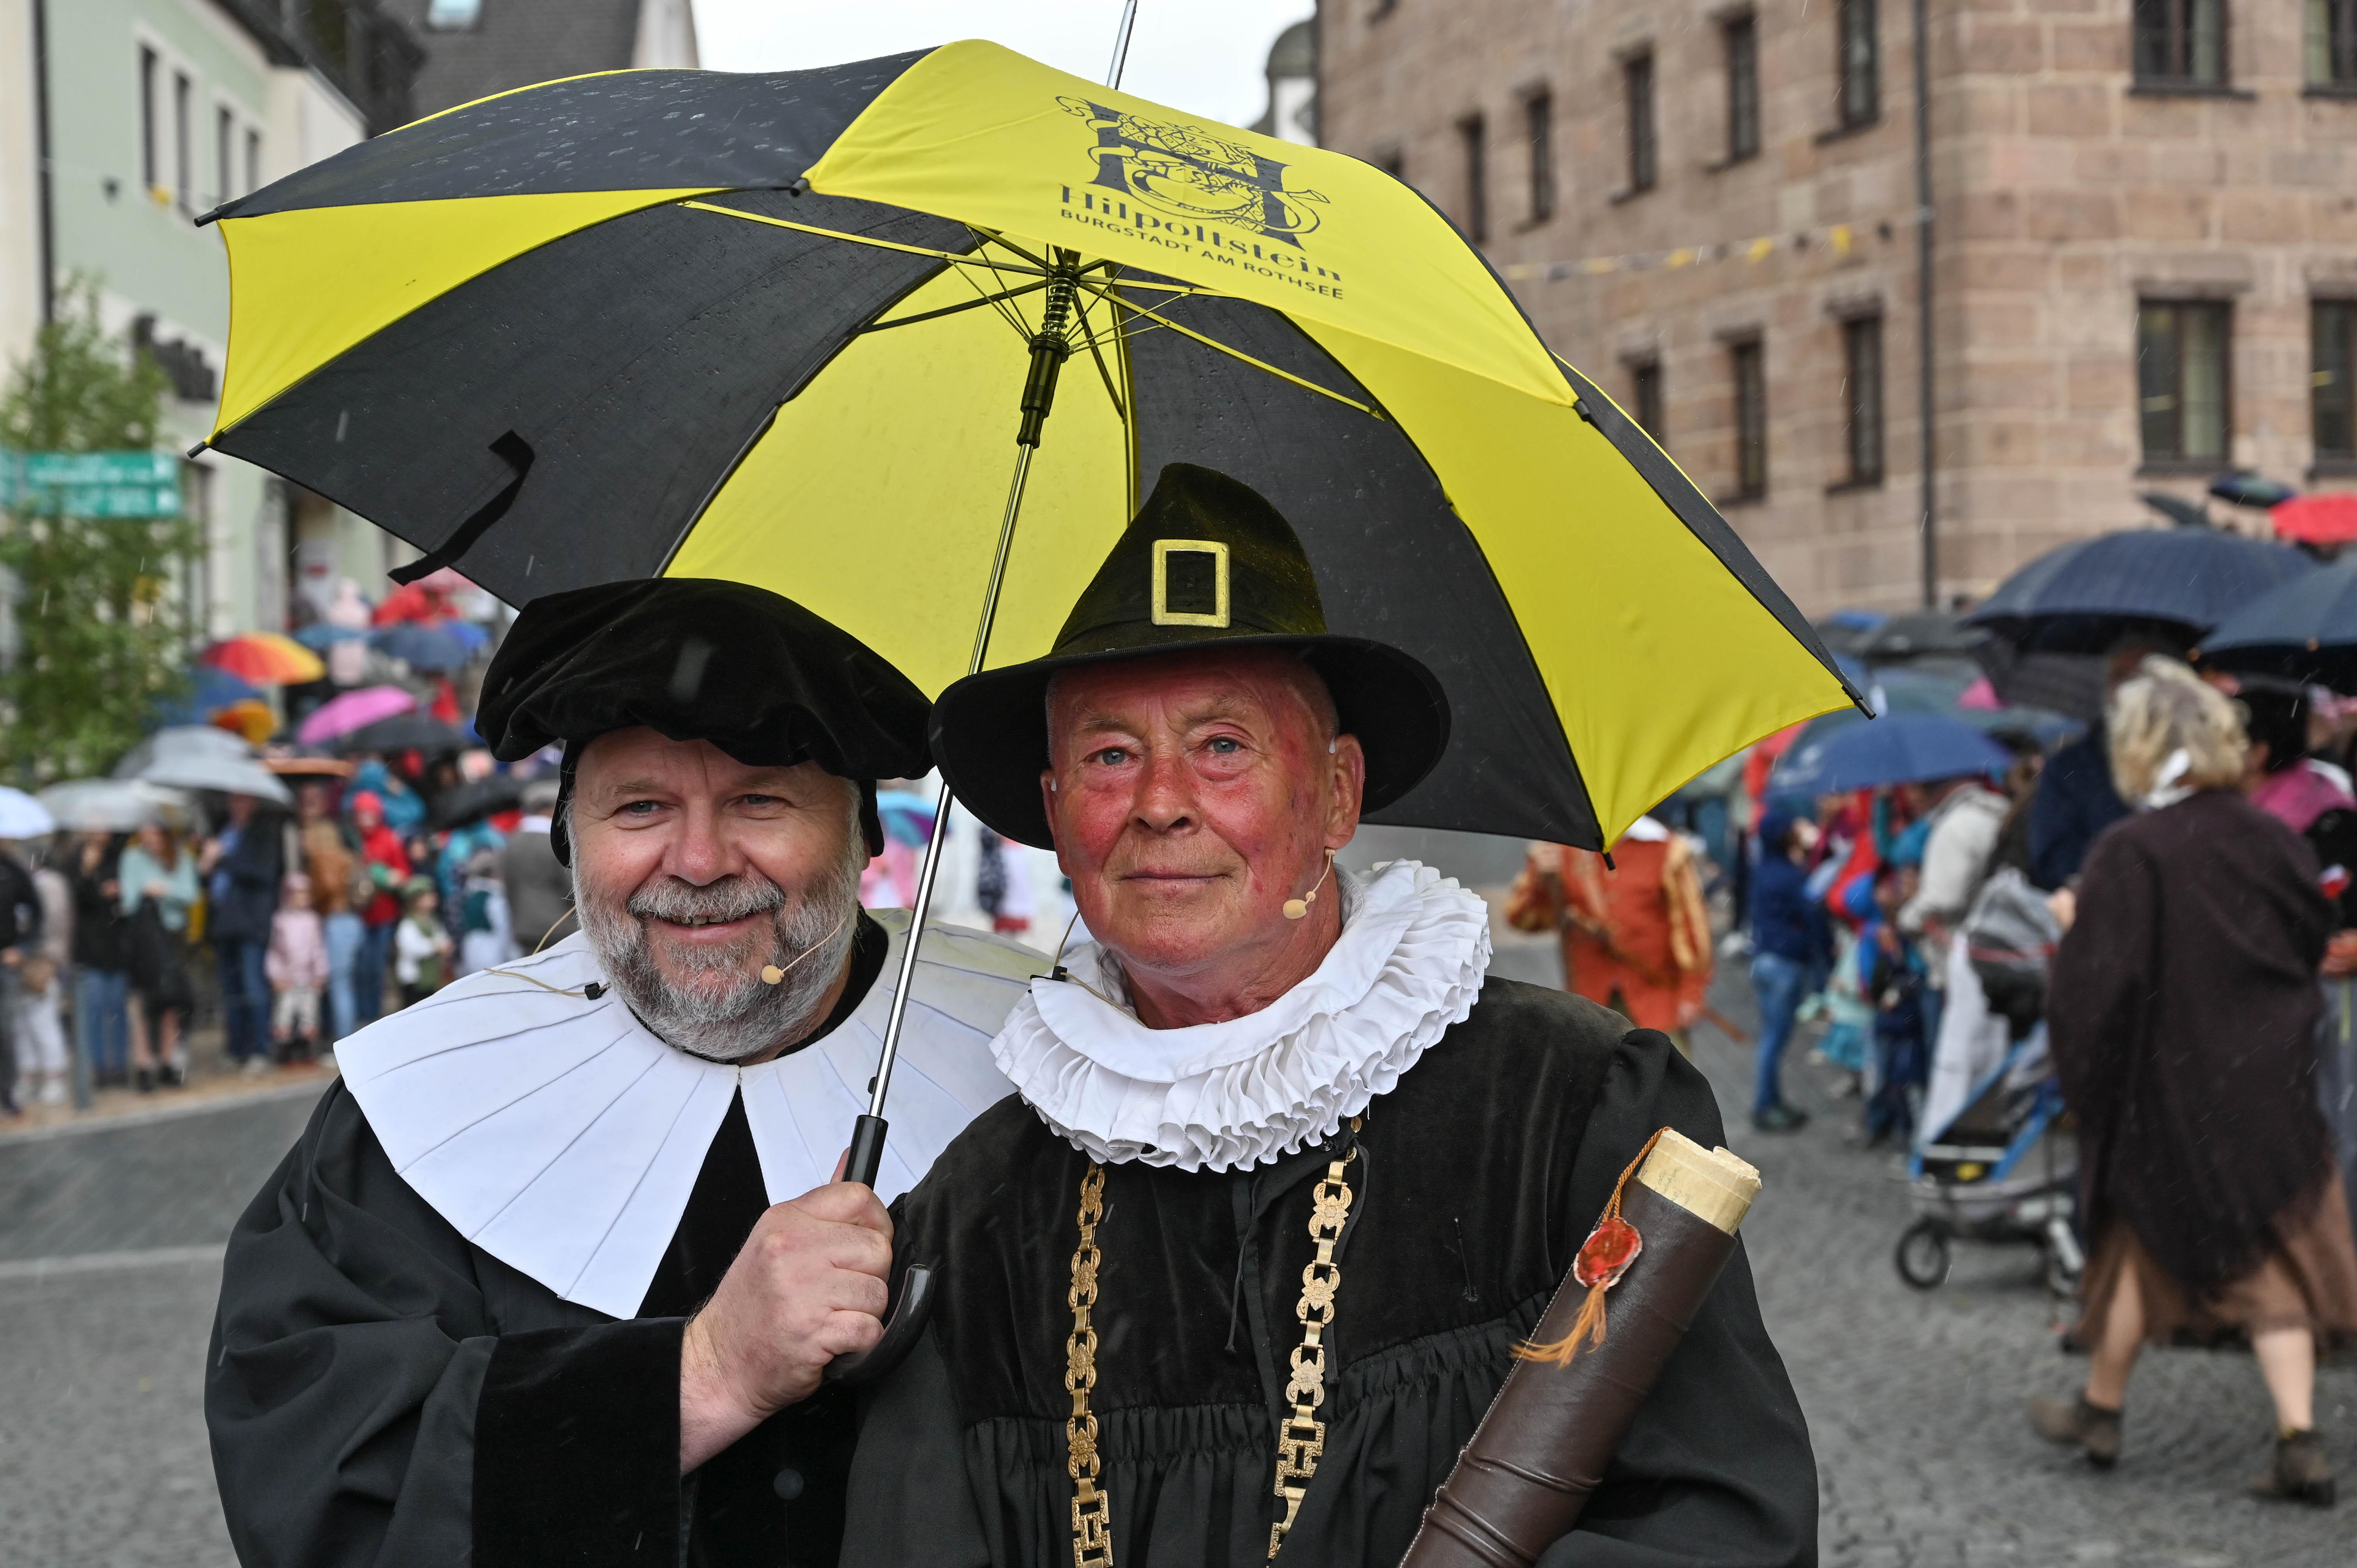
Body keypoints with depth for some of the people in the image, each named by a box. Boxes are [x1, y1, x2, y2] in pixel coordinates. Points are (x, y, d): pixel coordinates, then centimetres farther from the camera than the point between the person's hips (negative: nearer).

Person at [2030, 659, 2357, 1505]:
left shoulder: (2129, 855, -18)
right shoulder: (2269, 836, -2)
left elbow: (2096, 984, -18)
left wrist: (2073, 926, 0)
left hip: (2171, 1085, -3)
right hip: (2271, 1079, 4)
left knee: (2148, 1239, 13)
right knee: (2275, 1254, 7)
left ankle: (2100, 1408, 30)